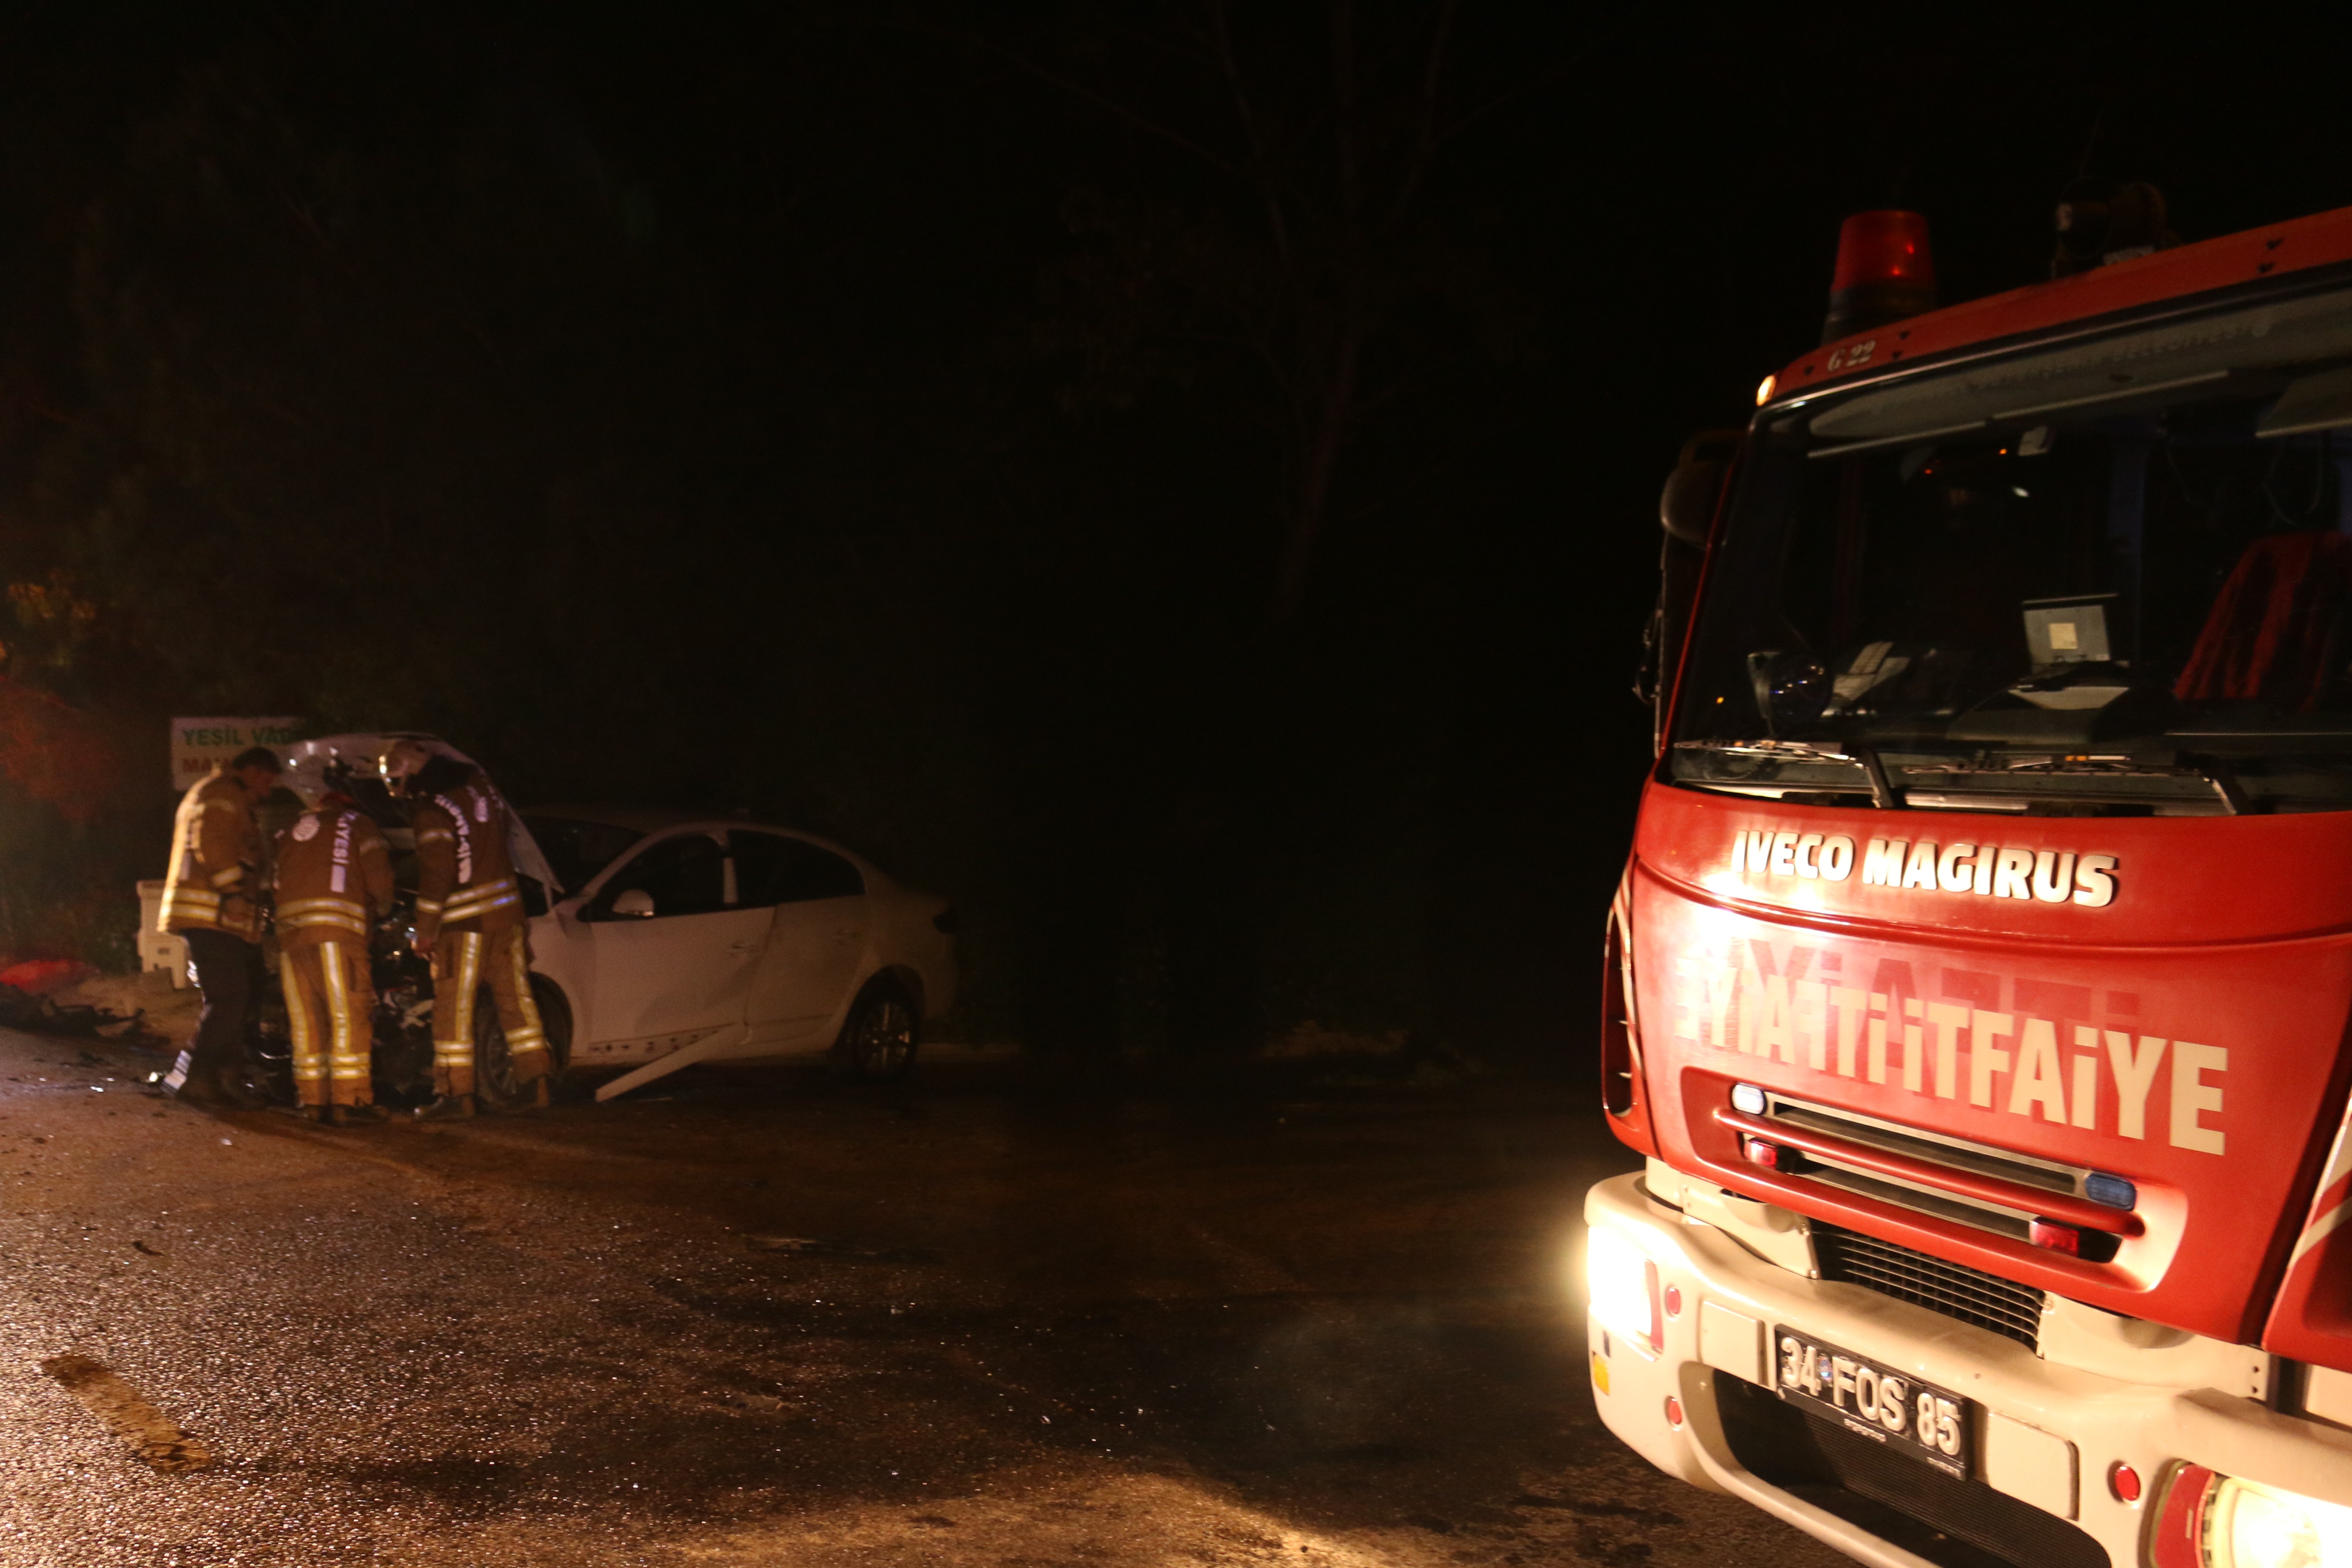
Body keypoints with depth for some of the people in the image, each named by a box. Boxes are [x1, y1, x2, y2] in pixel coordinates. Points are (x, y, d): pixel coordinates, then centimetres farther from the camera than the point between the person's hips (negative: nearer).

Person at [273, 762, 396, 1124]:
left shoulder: (292, 831, 27)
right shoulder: (358, 825, 10)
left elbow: (275, 880, 22)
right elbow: (379, 878, 2)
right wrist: (381, 910, 20)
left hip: (289, 929, 6)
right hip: (336, 926, -6)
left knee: (306, 1020, 9)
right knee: (349, 1015, -6)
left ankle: (312, 1098, 9)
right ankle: (348, 1100, -11)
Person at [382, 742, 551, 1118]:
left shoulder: (433, 812, -15)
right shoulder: (479, 787, 8)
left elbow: (436, 875, -17)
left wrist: (425, 929, -10)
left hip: (466, 922, -7)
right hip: (507, 911, 7)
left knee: (454, 1007, -1)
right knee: (516, 995, 11)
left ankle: (457, 1092, -1)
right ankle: (537, 1080, 9)